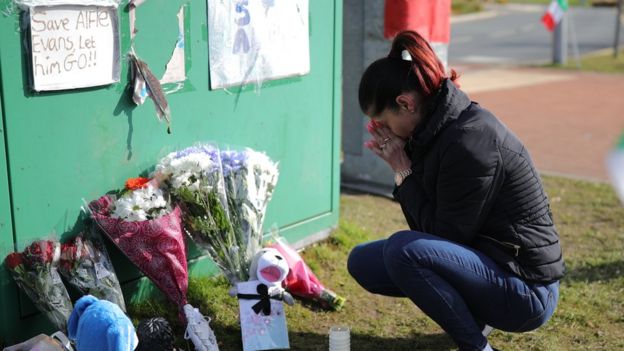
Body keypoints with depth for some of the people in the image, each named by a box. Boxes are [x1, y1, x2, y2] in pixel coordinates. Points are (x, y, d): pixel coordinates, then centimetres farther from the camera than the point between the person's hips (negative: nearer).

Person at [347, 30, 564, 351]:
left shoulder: (469, 141, -24)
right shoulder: (438, 130, 4)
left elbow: (446, 236, -20)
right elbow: (426, 226, 6)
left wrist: (405, 172, -14)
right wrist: (403, 170, -8)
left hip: (527, 292, -9)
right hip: (486, 262, 9)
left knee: (403, 249, -31)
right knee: (363, 262, 6)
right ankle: (469, 313, 14)